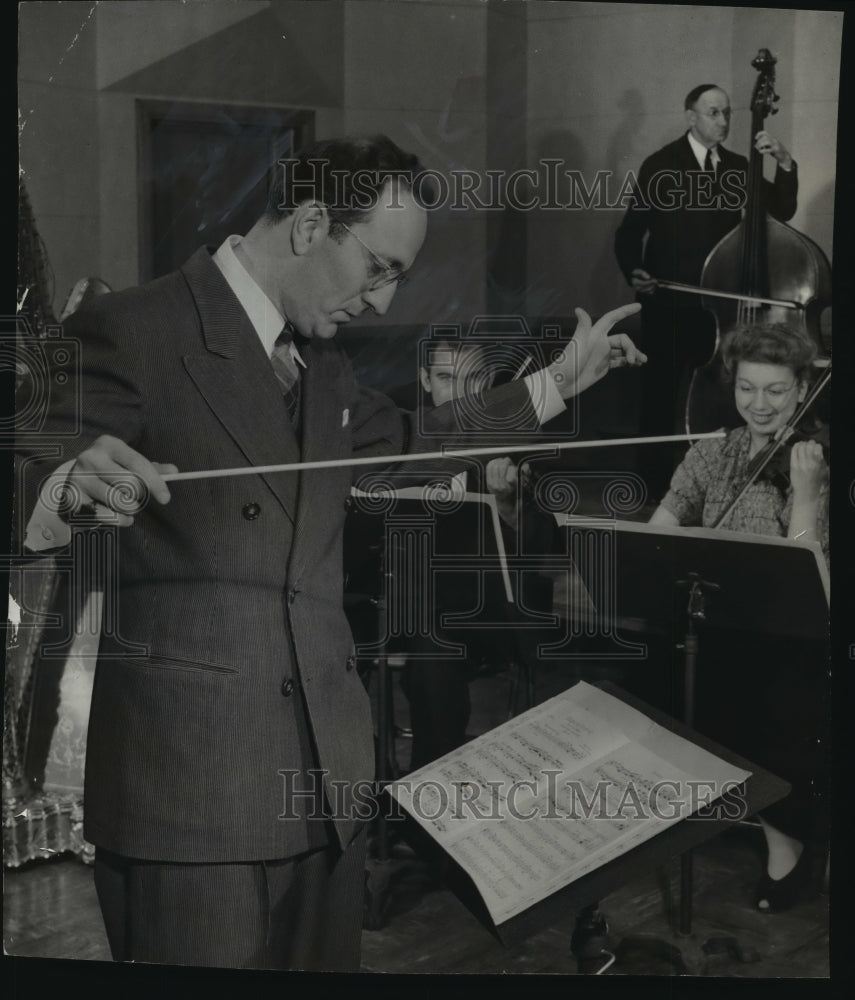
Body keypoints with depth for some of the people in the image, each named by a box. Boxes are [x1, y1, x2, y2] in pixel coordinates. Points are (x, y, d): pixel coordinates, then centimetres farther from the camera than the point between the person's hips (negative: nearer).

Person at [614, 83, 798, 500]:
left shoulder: (737, 167, 6)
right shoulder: (660, 165, -6)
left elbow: (781, 211, 1)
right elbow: (631, 229, -9)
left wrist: (784, 164, -14)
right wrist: (634, 271, -26)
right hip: (667, 301, -4)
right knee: (661, 390, 3)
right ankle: (657, 476, 16)